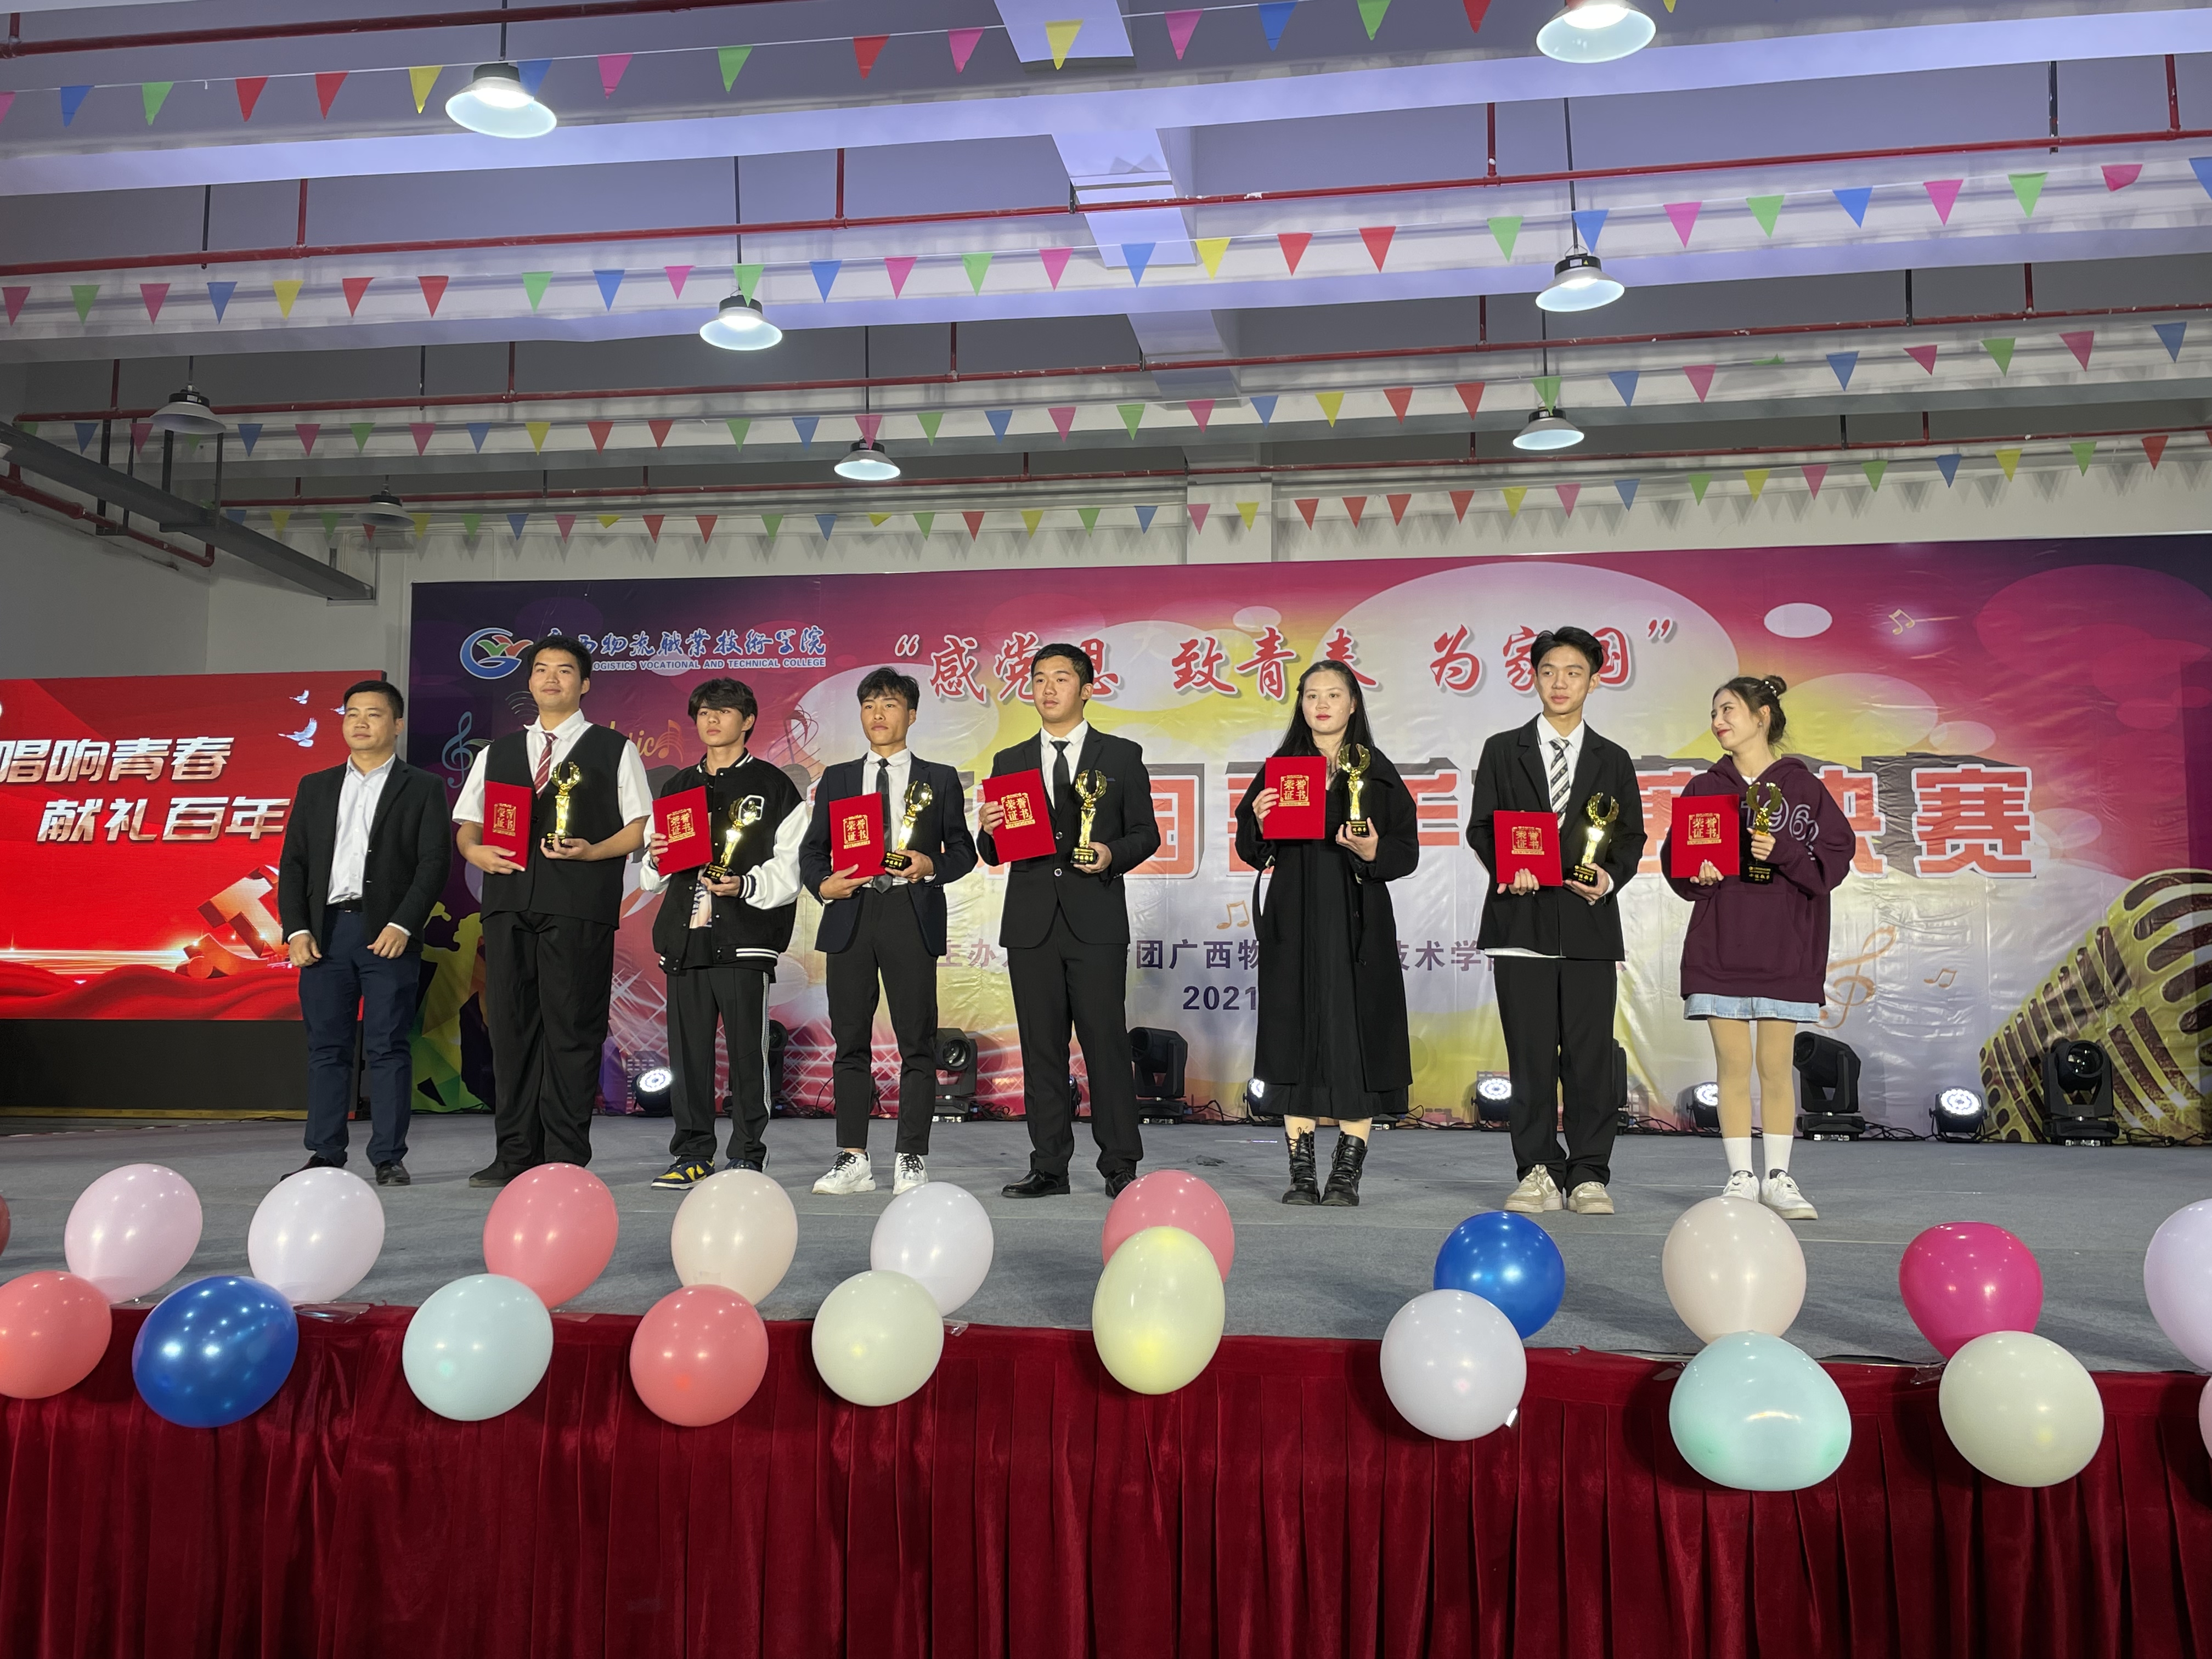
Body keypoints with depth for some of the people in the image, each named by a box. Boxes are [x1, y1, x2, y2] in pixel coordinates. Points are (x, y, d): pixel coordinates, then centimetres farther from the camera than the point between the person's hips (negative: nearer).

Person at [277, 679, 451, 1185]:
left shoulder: (423, 788, 6)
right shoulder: (315, 787, 17)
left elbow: (434, 863, -3)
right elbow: (293, 864, 12)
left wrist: (402, 925, -14)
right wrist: (296, 930, -1)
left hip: (388, 934, -3)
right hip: (325, 932, 3)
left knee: (388, 1048, -1)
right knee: (326, 1047, 5)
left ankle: (389, 1157, 4)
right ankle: (325, 1156, 12)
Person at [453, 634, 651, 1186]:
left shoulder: (614, 750, 10)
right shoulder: (496, 753, 21)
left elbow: (640, 827, 3)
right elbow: (466, 823, 21)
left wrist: (591, 851, -13)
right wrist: (476, 851, -1)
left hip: (579, 906, -4)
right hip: (508, 898, 4)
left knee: (572, 1028, -5)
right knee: (510, 1024, 3)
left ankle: (567, 1158, 1)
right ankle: (516, 1154, 11)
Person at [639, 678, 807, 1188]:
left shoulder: (773, 786, 4)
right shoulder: (678, 787, 21)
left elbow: (792, 868, -4)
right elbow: (654, 877, 25)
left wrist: (746, 886, -19)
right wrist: (654, 859, 3)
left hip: (745, 936, -5)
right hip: (685, 935, 5)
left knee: (747, 1049, -3)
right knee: (687, 1049, 6)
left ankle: (748, 1156, 6)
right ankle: (693, 1155, 15)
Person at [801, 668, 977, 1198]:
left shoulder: (940, 779, 12)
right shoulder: (837, 778, 17)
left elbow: (963, 850, 8)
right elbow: (812, 849, 14)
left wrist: (931, 866, -12)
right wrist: (823, 886, -5)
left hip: (912, 915, -2)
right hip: (850, 916, 2)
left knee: (916, 1042, -3)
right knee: (850, 1040, 4)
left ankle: (911, 1160, 4)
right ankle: (853, 1160, 10)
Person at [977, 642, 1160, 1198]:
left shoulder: (1122, 756, 8)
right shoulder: (1009, 763, 14)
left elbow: (1146, 834, 6)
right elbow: (995, 854, 14)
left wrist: (1113, 855, -13)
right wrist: (990, 831, -9)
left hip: (1097, 921, -3)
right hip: (1031, 923, 3)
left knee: (1106, 1042, -3)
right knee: (1041, 1047, 6)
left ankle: (1120, 1166, 5)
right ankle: (1050, 1167, 14)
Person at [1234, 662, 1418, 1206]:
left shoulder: (1378, 772, 7)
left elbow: (1407, 851, 3)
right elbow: (1252, 850, 10)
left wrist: (1373, 852, -17)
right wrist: (1261, 827, -11)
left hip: (1358, 922, -1)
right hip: (1294, 922, 1)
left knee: (1355, 1036, -3)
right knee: (1295, 1037, 0)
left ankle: (1347, 1175, 4)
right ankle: (1302, 1173, 7)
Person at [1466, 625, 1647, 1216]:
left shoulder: (1613, 761, 15)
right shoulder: (1503, 751, 12)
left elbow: (1631, 838, 11)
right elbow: (1481, 828, 7)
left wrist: (1609, 878, -9)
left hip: (1590, 924, 1)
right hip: (1522, 920, -1)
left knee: (1591, 1055, -1)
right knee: (1530, 1056, 0)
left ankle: (1588, 1176, 8)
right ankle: (1538, 1173, 9)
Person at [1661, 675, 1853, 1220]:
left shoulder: (1802, 787, 3)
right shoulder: (1704, 789, 9)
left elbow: (1835, 857, -2)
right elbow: (1674, 861, 11)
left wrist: (1783, 851, -16)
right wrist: (1697, 874, -10)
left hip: (1785, 948, -2)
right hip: (1718, 946, 2)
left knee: (1776, 1065, 3)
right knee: (1733, 1063, 2)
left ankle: (1778, 1179, 13)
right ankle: (1740, 1178, 10)